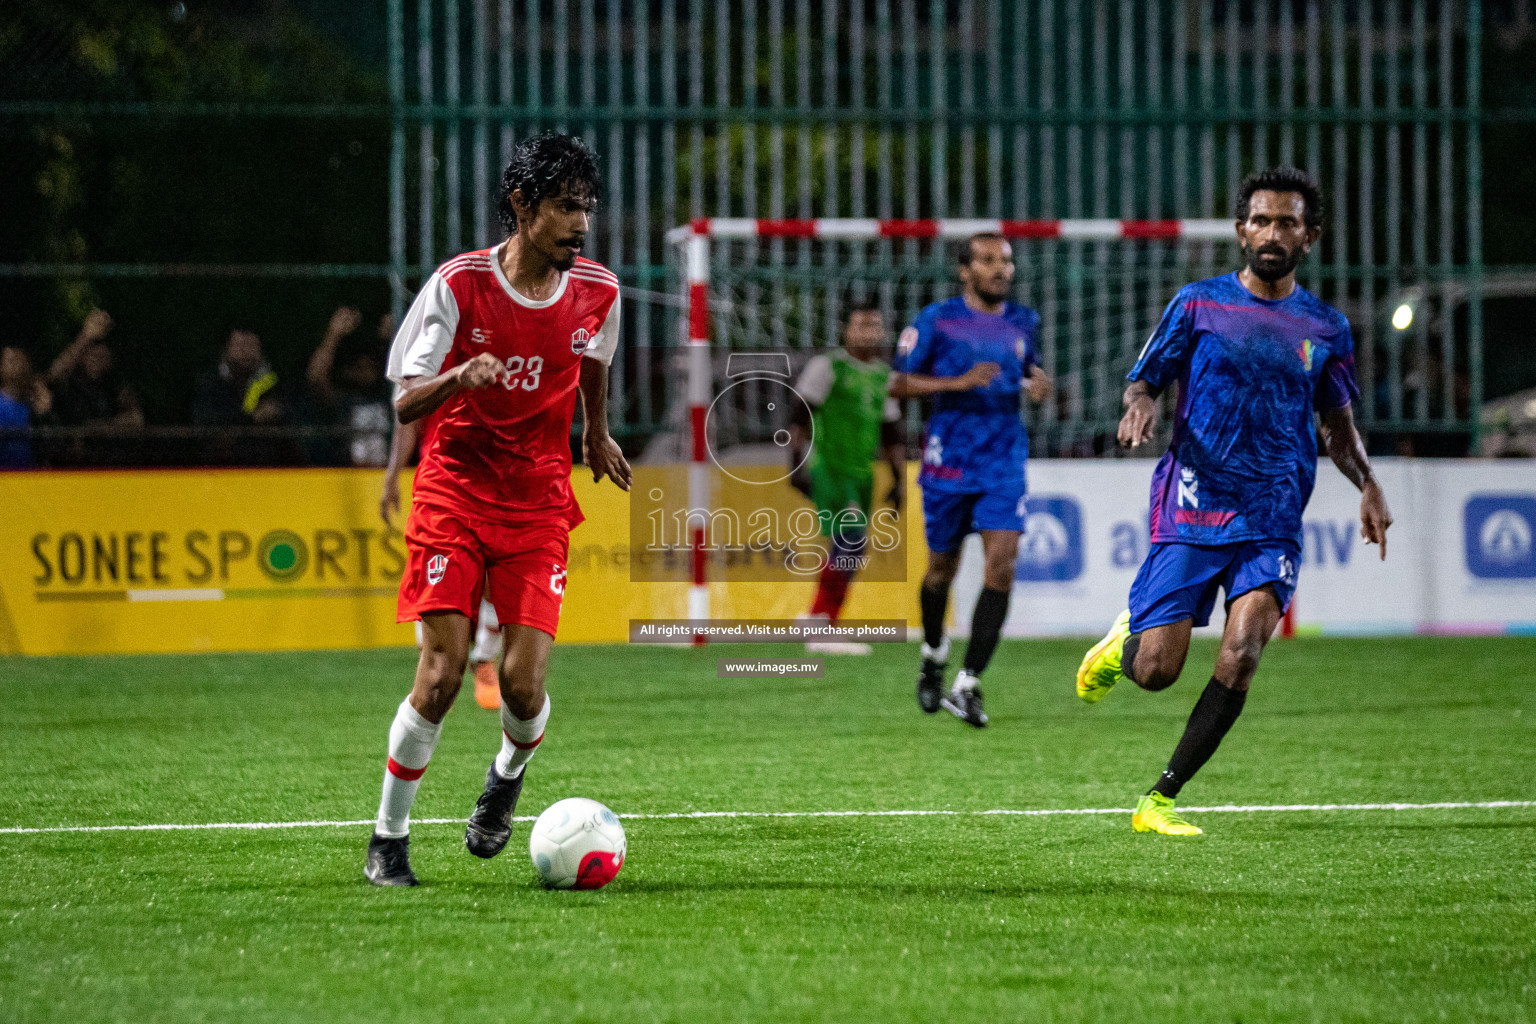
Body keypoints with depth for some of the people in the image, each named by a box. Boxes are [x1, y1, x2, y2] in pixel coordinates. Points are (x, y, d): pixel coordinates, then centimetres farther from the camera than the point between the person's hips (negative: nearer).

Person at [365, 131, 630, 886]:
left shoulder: (597, 292, -1)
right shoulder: (458, 285, -11)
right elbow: (404, 401, -11)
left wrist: (597, 435, 34)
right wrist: (457, 378, -30)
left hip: (538, 504, 2)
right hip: (453, 492, -2)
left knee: (524, 678, -11)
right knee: (441, 672, -13)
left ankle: (508, 776, 24)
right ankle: (388, 840, 3)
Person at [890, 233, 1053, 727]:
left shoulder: (1024, 322, 8)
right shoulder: (936, 321, -4)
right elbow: (899, 384, -5)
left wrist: (1038, 383, 1)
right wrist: (960, 382, -18)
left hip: (1005, 463, 2)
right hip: (948, 459, -2)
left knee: (1001, 564, -14)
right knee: (943, 565, 10)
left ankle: (967, 685, -13)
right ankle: (934, 655, 41)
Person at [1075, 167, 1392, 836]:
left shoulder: (1326, 328, 11)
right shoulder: (1199, 304, 4)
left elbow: (1337, 422, 22)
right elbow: (1143, 382, 7)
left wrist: (1367, 485, 5)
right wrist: (1140, 405, -18)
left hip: (1273, 523, 2)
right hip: (1190, 512, -2)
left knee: (1242, 654, -20)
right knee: (1155, 671, -7)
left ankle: (1160, 800, -11)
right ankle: (1124, 639, 32)